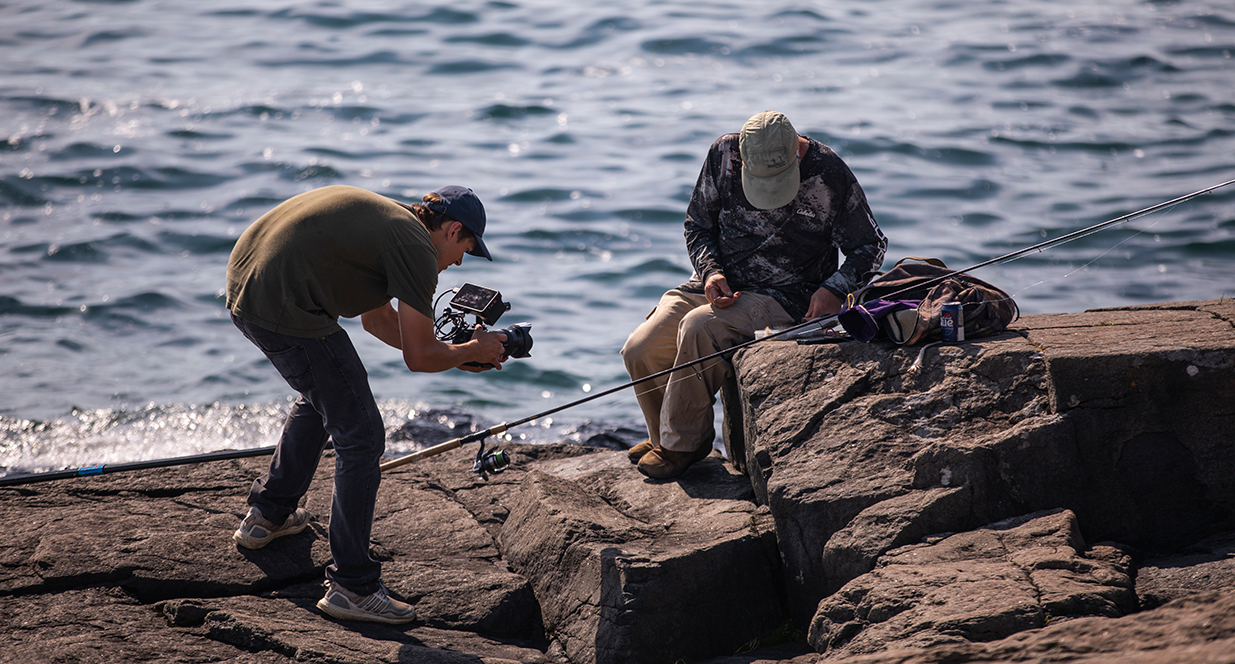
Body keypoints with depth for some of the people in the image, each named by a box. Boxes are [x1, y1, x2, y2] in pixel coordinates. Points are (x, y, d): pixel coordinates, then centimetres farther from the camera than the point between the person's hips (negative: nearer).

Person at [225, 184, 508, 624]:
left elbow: (377, 319, 34)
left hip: (242, 286, 10)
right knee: (360, 438, -2)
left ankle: (267, 514, 45)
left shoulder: (387, 220, 22)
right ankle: (352, 585, 1)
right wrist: (472, 352, 13)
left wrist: (452, 352, 30)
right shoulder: (416, 249, -6)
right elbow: (419, 358, -5)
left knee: (320, 398, 33)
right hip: (285, 310, -10)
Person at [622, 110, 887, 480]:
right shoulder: (724, 155, -6)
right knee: (640, 351, -12)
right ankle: (663, 435, 17)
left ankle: (683, 443, -12)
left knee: (697, 328, -31)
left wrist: (834, 289, -20)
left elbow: (870, 246, -2)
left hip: (783, 296, -5)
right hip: (720, 285, 5)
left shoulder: (829, 175, -15)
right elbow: (697, 225, 8)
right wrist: (711, 272, -12)